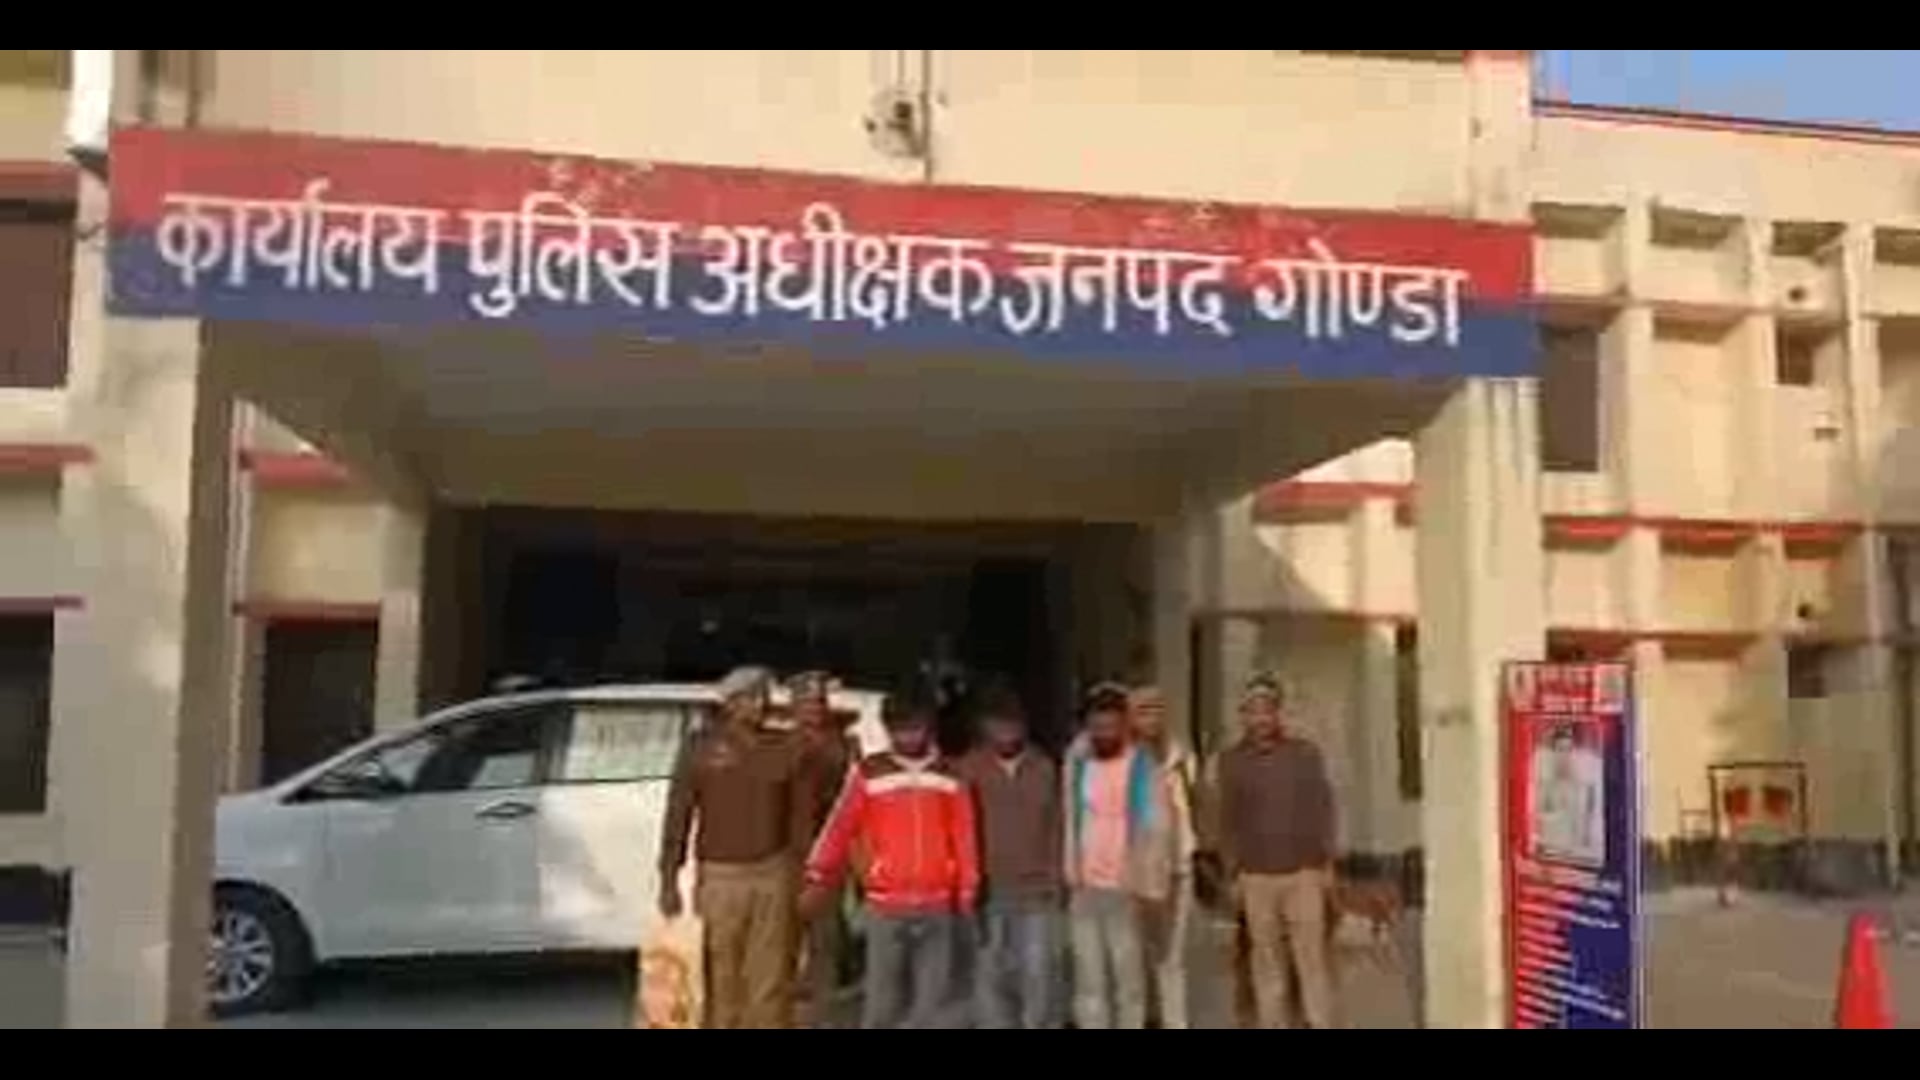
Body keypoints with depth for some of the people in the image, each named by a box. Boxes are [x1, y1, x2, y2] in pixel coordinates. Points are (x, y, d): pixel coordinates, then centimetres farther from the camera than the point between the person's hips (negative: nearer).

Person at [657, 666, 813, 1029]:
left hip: (773, 874, 2)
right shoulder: (700, 748, -4)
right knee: (720, 976, 2)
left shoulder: (786, 750, 2)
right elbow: (678, 815, -4)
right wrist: (669, 880, -7)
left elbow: (801, 814, 6)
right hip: (720, 876, -2)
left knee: (770, 976, 7)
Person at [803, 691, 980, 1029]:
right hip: (885, 905, -2)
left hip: (938, 906, 2)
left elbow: (965, 838, 7)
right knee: (882, 999, 3)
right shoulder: (868, 774, -1)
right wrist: (818, 879, -8)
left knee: (933, 999, 9)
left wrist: (967, 892, 6)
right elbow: (839, 828, -3)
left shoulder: (949, 777, 5)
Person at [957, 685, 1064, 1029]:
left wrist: (1055, 877, 3)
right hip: (988, 889, 0)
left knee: (1039, 974, 1)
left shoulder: (1044, 767, 3)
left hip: (1036, 889, 1)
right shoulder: (970, 768, -3)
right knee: (989, 974, 7)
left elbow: (1054, 826, 7)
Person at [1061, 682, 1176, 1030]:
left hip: (1125, 888, -3)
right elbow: (1067, 821, 8)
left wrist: (1153, 885, -11)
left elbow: (1159, 828, -6)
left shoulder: (1144, 767, -5)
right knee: (1089, 977, 8)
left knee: (1129, 976, 6)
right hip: (1083, 888, 3)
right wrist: (1067, 875, 4)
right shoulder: (1076, 763, 5)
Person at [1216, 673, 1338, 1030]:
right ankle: (1274, 1029, 11)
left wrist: (1327, 863, 2)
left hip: (1304, 873, 0)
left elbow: (1323, 809, 6)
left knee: (1312, 958, -1)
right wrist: (1233, 872, 3)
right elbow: (1228, 820, 6)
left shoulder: (1305, 753, 4)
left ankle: (1321, 1028, 6)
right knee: (1267, 962, 4)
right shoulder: (1231, 760, 4)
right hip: (1256, 877, 0)